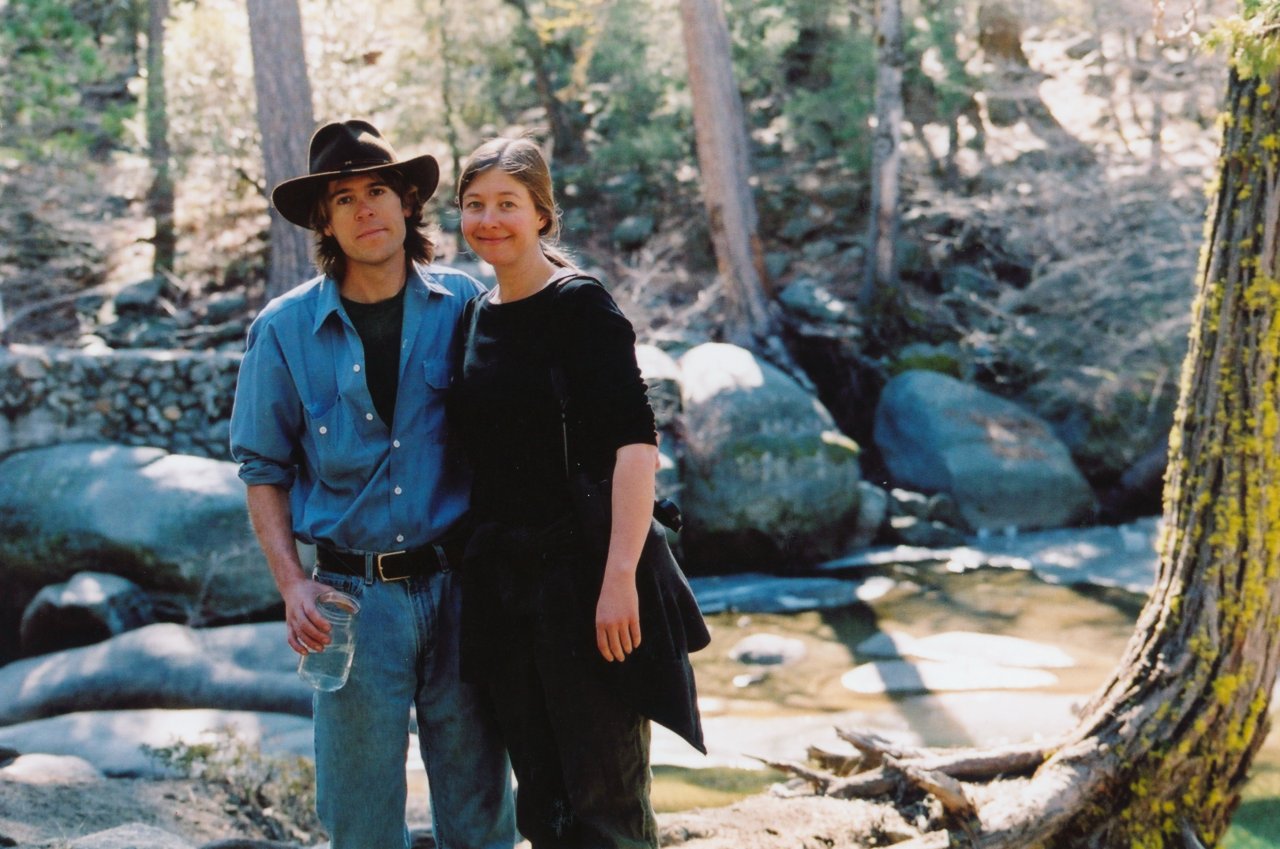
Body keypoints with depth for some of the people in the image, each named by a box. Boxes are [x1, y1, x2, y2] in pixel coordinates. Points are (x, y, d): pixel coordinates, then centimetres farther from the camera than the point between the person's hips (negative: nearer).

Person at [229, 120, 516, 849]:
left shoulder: (463, 305, 0)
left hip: (458, 584, 1)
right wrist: (293, 585, -6)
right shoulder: (286, 330, -1)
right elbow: (264, 470, 6)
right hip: (354, 596, 0)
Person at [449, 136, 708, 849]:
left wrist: (619, 576, -26)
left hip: (581, 570, -7)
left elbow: (636, 442, -19)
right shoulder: (476, 316, 11)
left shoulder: (578, 304, -9)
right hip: (502, 576, 7)